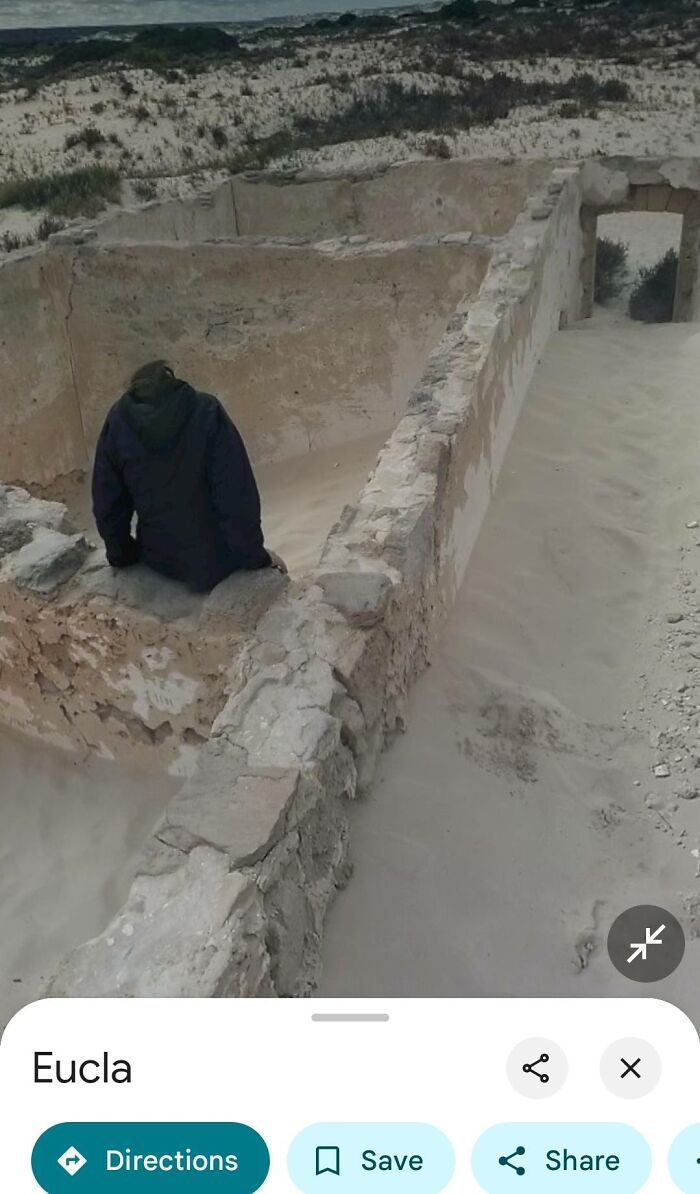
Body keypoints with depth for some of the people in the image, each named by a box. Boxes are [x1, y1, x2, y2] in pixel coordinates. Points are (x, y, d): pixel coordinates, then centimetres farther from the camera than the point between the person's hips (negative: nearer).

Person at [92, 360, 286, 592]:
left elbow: (106, 501, -1)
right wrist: (255, 555, -7)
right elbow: (237, 496, -19)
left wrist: (122, 555, 14)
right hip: (213, 559, -3)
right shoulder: (206, 412, -17)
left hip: (156, 560, 4)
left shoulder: (117, 421, -8)